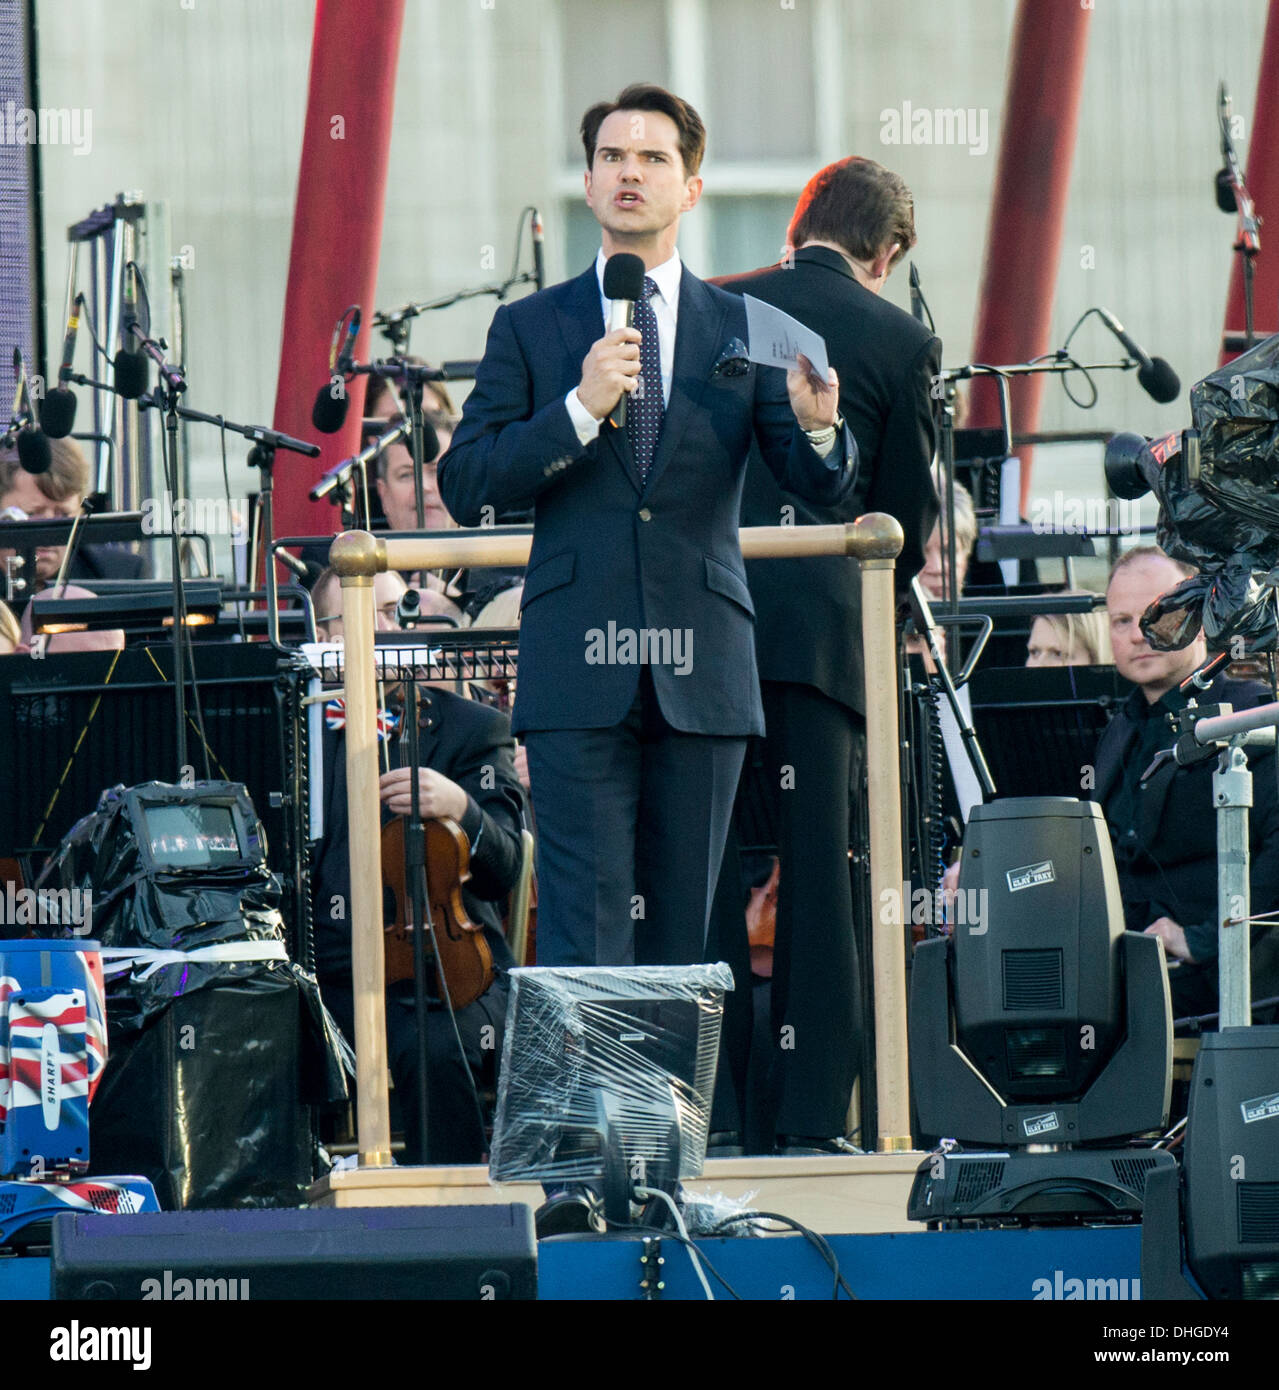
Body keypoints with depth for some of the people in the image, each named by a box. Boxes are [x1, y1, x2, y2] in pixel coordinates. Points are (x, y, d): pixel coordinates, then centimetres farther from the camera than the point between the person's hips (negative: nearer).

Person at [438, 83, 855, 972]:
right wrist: (579, 409, -13)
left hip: (702, 671, 2)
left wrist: (817, 426, -19)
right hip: (579, 674, -2)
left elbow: (825, 486, 5)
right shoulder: (530, 329, 9)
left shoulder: (743, 329, 11)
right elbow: (466, 489, 0)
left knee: (681, 936, 6)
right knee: (584, 940, -9)